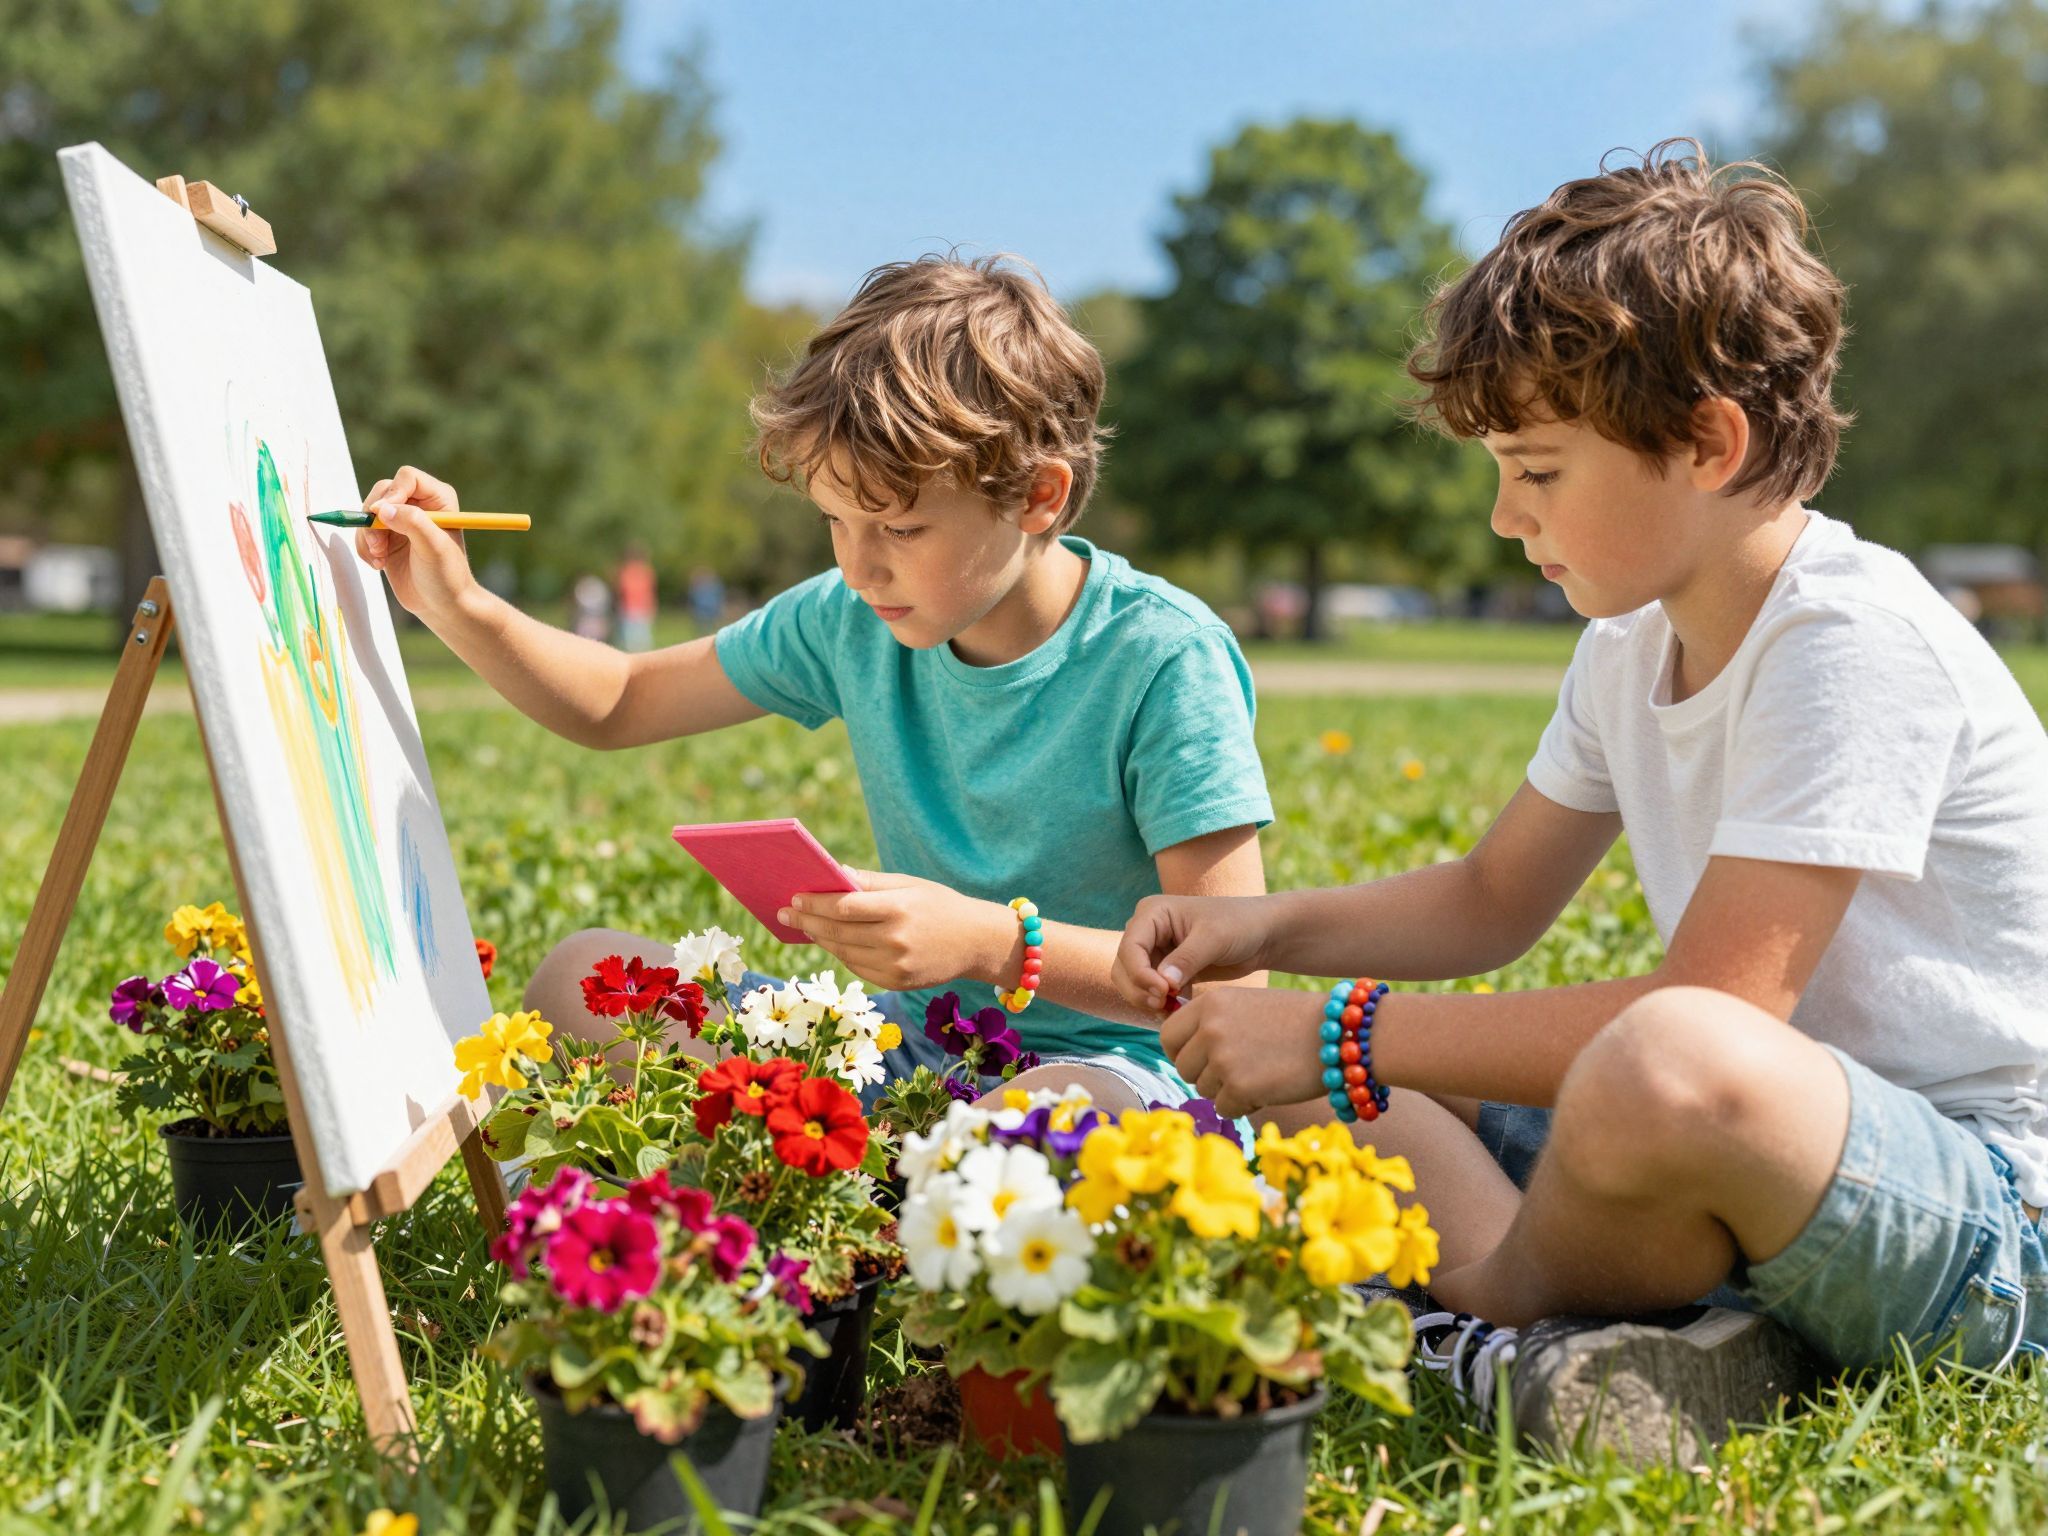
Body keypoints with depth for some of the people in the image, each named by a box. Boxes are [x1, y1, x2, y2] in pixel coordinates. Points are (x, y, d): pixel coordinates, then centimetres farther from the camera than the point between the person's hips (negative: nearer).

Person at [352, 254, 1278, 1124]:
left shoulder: (1165, 659, -17)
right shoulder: (855, 623, 0)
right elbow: (616, 704, 14)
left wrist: (994, 943, -32)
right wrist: (457, 607, -3)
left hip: (1102, 1063, -5)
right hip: (908, 1049, 6)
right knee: (584, 974, -6)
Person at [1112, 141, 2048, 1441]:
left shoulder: (1854, 642, -21)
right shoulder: (1634, 641, 7)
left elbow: (1709, 1006, -28)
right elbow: (1493, 900, 18)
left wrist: (1336, 1036, -23)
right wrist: (1261, 928, 1)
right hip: (1772, 1180, 9)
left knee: (1673, 1063, -40)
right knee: (1351, 1082, 6)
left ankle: (1494, 1319, -9)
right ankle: (1572, 1332, -16)